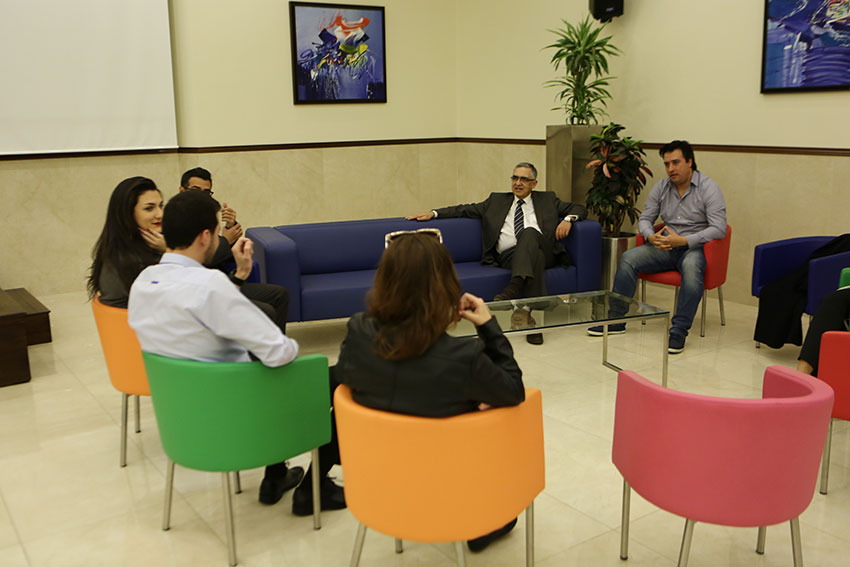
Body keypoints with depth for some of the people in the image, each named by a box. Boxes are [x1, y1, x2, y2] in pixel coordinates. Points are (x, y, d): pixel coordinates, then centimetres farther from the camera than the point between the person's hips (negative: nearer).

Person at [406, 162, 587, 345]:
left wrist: (568, 219, 0)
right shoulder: (497, 200, 26)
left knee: (529, 232, -34)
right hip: (508, 254, 0)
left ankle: (513, 288, -49)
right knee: (536, 258, -35)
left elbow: (579, 209, 24)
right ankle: (534, 319, -41)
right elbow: (466, 209, 21)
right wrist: (433, 213, 10)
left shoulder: (548, 200, 26)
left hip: (543, 250, 0)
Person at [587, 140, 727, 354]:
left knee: (691, 268, -39)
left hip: (694, 247, -5)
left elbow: (719, 229, -15)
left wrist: (683, 240, -26)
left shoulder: (709, 188, -7)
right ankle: (616, 319, -10)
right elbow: (644, 218, 10)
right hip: (665, 247, 5)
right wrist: (651, 236, -14)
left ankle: (679, 331, -33)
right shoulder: (661, 187, 8)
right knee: (628, 259, -17)